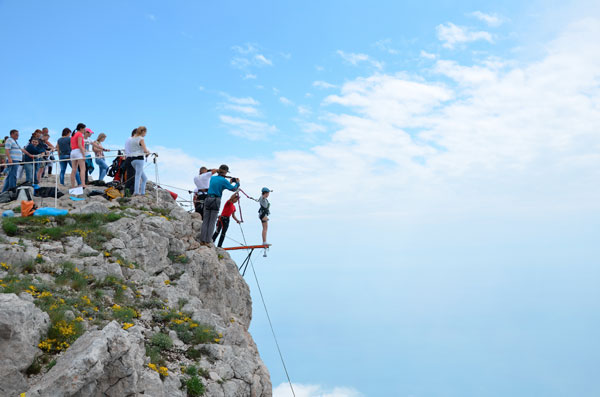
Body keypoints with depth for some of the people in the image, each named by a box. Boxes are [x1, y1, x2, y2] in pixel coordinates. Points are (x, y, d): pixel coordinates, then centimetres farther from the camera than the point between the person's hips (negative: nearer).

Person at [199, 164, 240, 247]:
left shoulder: (213, 178, 11)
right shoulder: (223, 180, -7)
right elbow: (233, 189, -2)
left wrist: (230, 181, 31)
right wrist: (237, 183, 17)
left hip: (208, 199, 5)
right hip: (216, 201, -5)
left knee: (205, 221, 6)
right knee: (212, 222, 0)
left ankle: (202, 240, 5)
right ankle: (208, 241, -2)